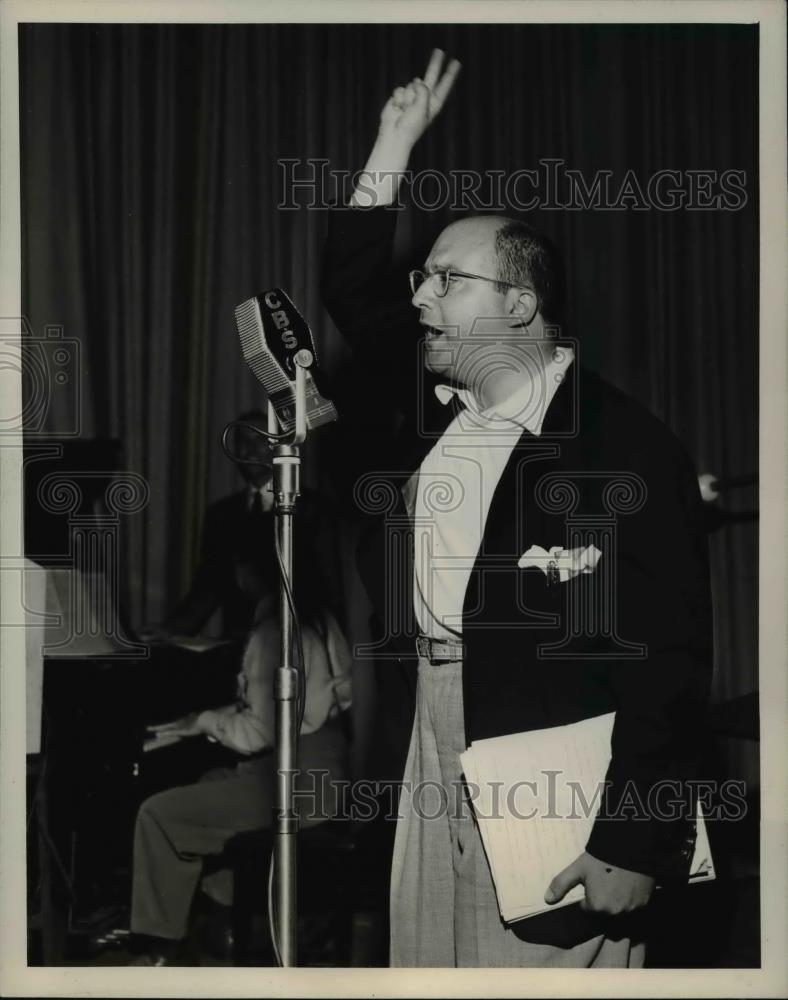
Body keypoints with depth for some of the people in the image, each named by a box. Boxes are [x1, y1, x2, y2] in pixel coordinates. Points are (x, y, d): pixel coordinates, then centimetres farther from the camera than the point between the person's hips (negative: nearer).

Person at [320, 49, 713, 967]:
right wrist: (394, 145, 11)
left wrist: (637, 847, -18)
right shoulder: (437, 401, 8)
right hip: (435, 755, 7)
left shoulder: (629, 450, -15)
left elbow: (670, 666, -16)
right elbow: (352, 291, 18)